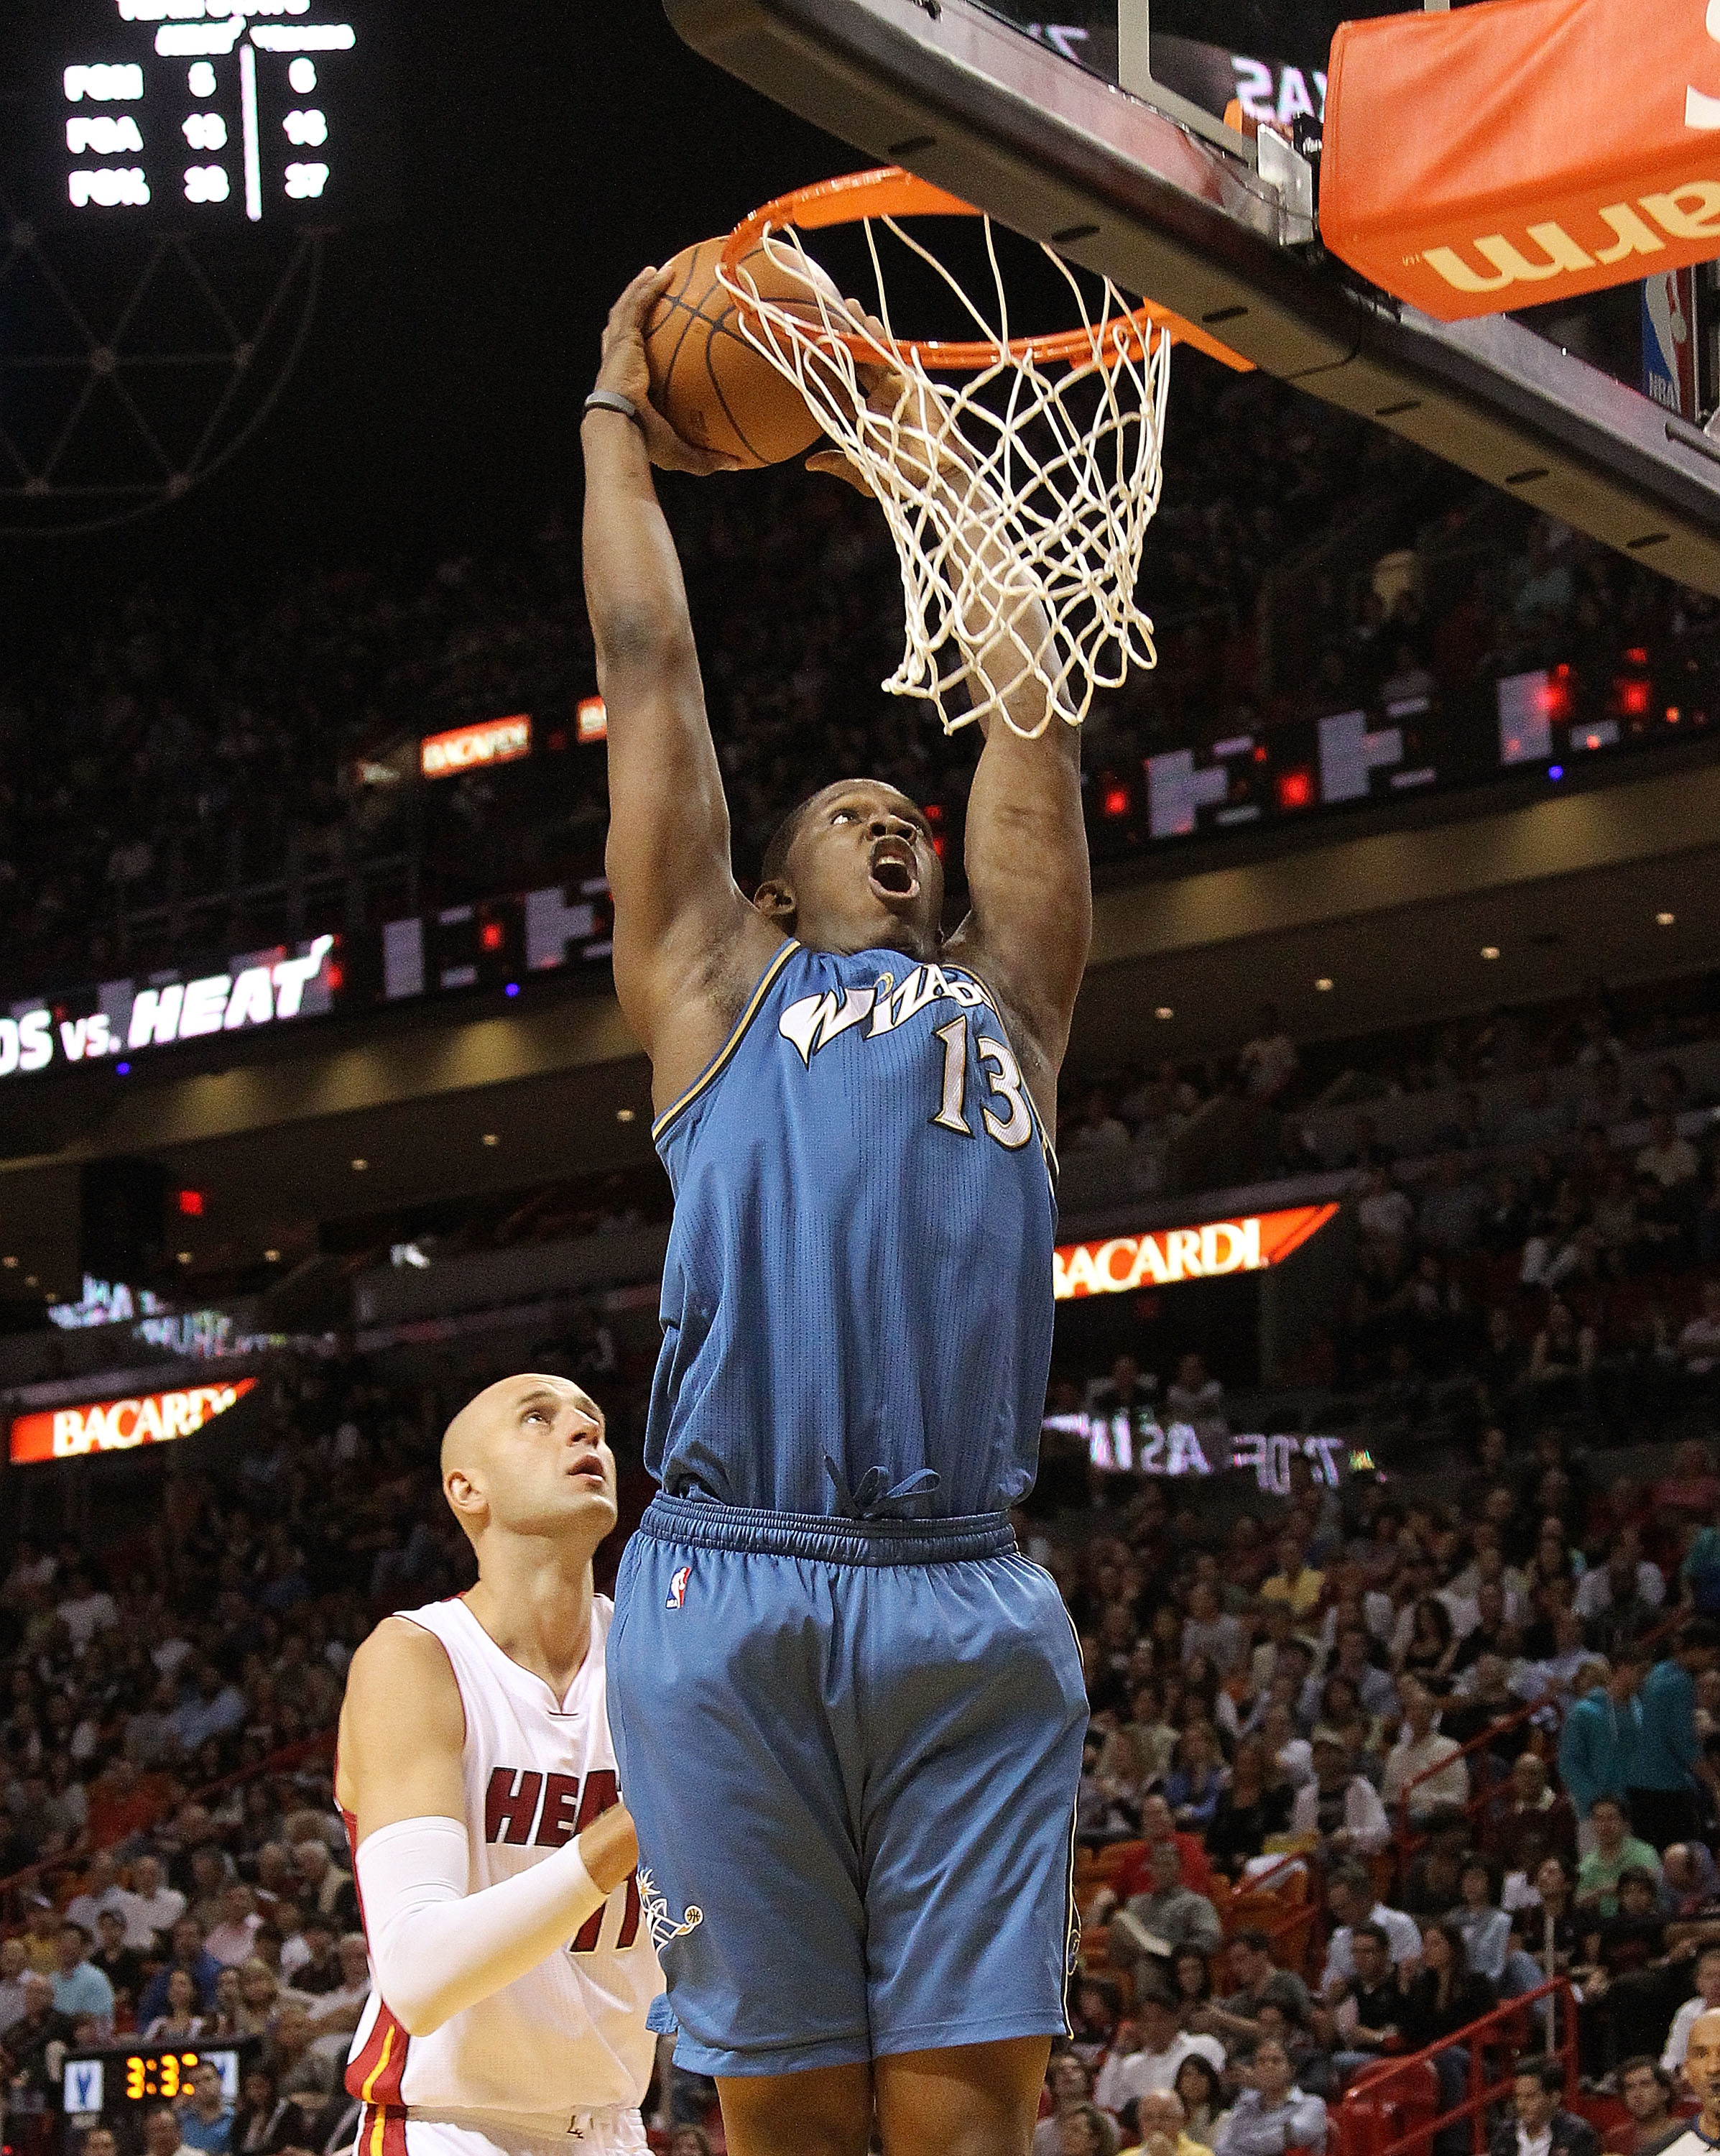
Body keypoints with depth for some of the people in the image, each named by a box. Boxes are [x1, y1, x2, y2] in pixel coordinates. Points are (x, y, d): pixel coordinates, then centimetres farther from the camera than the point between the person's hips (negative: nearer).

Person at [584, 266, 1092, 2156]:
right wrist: (619, 414, 32)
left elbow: (1027, 702, 29)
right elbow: (648, 664, 23)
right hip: (732, 1583, -2)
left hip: (970, 1598, 2)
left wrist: (935, 467, 38)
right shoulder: (719, 989, 19)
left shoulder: (1004, 997, 25)